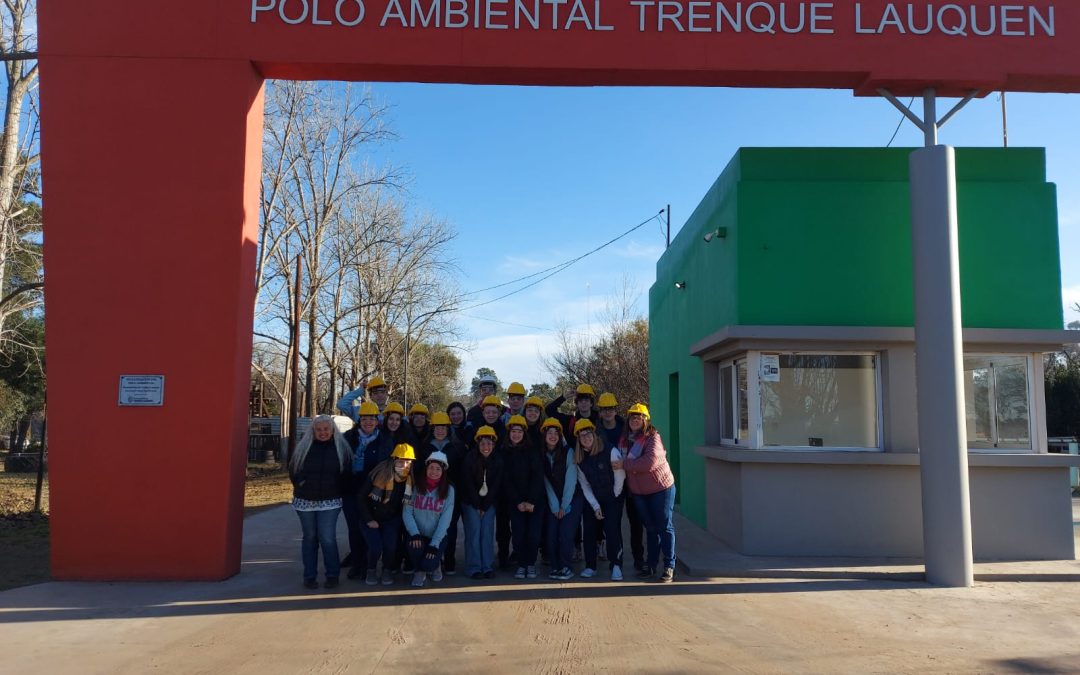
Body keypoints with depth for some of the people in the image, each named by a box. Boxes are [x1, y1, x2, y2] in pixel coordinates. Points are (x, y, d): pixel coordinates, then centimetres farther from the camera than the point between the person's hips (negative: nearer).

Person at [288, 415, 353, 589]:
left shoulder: (341, 447, -1)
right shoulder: (303, 447, 2)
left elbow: (347, 473, 6)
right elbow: (293, 470, 11)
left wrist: (337, 490, 4)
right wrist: (301, 486, 7)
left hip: (330, 502, -2)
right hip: (305, 501, 2)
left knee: (327, 539, -8)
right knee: (309, 538, 10)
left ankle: (332, 575, 7)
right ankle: (309, 576, 18)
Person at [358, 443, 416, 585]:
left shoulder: (411, 481, -14)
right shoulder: (379, 474, -22)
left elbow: (408, 504, 3)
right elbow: (362, 496, -12)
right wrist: (369, 519, -12)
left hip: (391, 519, 2)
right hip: (371, 518, -2)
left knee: (390, 546, -17)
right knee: (375, 547, -17)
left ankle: (387, 571, 12)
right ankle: (371, 570, 14)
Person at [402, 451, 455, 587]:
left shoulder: (448, 490, -3)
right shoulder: (416, 486, -2)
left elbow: (445, 519, -9)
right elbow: (407, 512, -7)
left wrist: (434, 544, -18)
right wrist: (414, 533, -22)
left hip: (438, 536, -1)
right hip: (419, 535, 1)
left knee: (428, 564, -24)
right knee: (415, 549, -32)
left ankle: (436, 564, 16)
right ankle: (419, 571, 4)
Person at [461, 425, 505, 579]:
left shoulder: (498, 461, -2)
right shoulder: (469, 459, -8)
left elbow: (496, 485, -3)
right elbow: (468, 484, -8)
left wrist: (485, 506, -8)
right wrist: (477, 505, -9)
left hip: (489, 502, 2)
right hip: (471, 502, -2)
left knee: (488, 532, -4)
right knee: (474, 531, -10)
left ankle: (487, 566, 2)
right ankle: (474, 567, -6)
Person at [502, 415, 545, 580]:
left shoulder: (533, 451, -1)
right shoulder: (503, 453, 3)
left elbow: (538, 477, -6)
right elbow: (505, 480, 1)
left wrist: (531, 501, -12)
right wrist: (518, 502, -7)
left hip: (535, 500, -1)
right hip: (515, 501, 1)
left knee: (533, 534, -9)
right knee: (518, 534, -7)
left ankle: (531, 564, 9)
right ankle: (521, 565, 9)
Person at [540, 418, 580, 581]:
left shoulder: (568, 453, -9)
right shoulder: (542, 456, 0)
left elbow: (571, 480, -10)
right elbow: (547, 483, 0)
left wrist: (564, 506, -10)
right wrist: (555, 506, -6)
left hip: (571, 500, -3)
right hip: (553, 504, 3)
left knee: (565, 535, -12)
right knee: (552, 535, -6)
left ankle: (566, 568, 0)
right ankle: (555, 567, 7)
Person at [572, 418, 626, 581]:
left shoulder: (610, 451, -19)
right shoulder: (579, 458, -5)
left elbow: (620, 477, -13)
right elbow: (584, 485, 0)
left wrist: (613, 498, -3)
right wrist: (595, 507, -6)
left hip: (613, 499, -4)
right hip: (592, 500, 4)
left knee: (612, 530, -15)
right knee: (589, 531, -2)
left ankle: (616, 566, -6)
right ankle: (590, 566, 9)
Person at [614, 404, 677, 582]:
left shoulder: (652, 437, -15)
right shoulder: (625, 440, 6)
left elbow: (650, 461, -28)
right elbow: (620, 463, 14)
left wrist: (624, 464, -25)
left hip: (661, 488, -6)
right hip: (638, 492, 6)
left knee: (665, 526, 0)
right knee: (650, 528, 14)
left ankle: (669, 566, 6)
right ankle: (651, 565, 21)